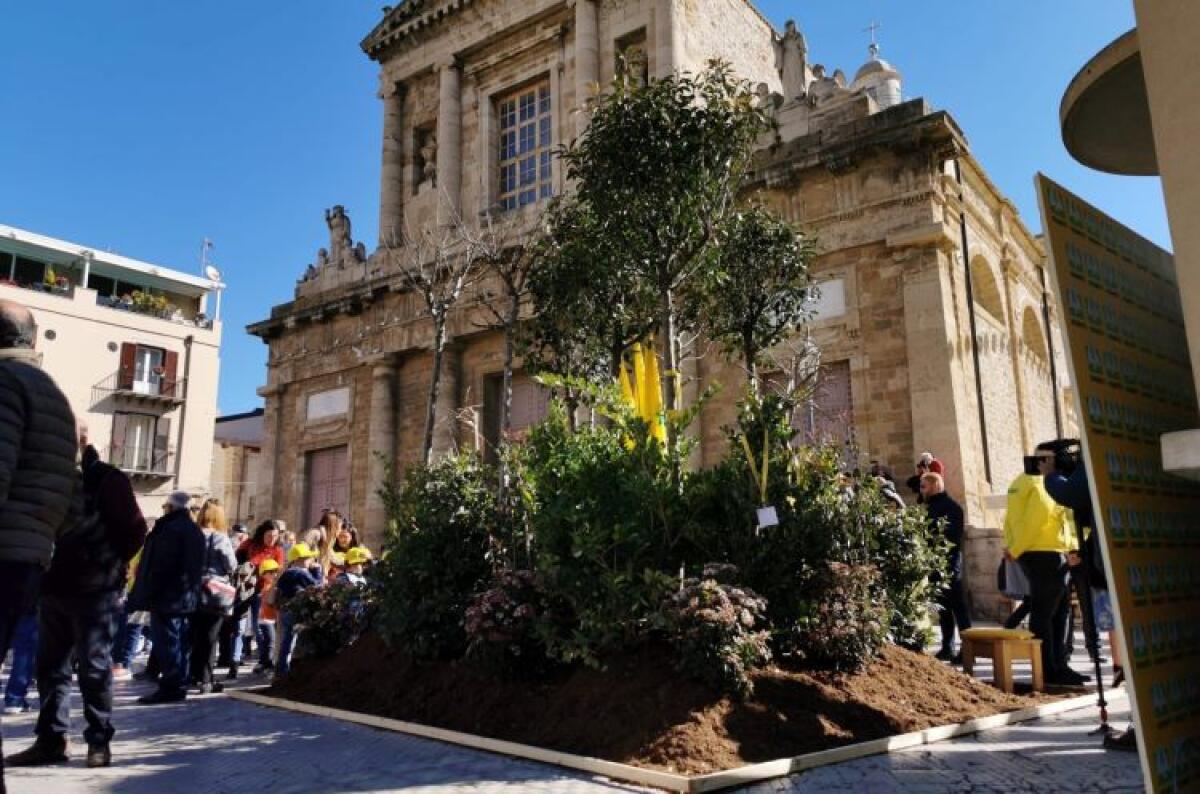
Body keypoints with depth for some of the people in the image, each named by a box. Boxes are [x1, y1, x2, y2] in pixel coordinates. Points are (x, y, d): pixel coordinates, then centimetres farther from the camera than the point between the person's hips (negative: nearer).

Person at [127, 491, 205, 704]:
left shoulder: (170, 529, -16)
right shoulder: (195, 531, 14)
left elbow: (159, 566, -20)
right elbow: (197, 567, 18)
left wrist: (145, 596, -15)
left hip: (167, 596, -9)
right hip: (187, 597, 9)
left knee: (165, 641, -5)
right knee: (177, 642, 14)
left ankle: (169, 687, -4)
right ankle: (178, 685, 19)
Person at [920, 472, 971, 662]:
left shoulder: (950, 507, -11)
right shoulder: (931, 507, 15)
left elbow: (953, 538, -18)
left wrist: (950, 566, -22)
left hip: (949, 565, -9)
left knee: (959, 608, -3)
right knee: (944, 608, 13)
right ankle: (947, 648, 20)